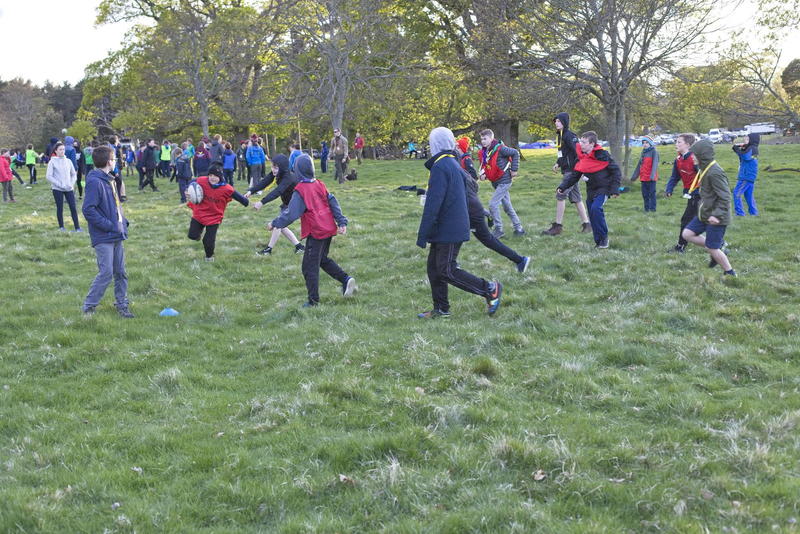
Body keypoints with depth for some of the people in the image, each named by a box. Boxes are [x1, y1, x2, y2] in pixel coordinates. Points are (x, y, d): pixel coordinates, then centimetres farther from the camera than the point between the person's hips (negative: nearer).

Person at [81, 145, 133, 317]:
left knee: (121, 272, 12)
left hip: (116, 235, 9)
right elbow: (88, 210, -21)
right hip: (103, 238, -9)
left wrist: (123, 222, 9)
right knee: (106, 273, -9)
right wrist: (109, 225, -19)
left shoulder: (110, 180, 13)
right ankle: (88, 306, 2)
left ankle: (121, 304, 23)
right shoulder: (95, 182, -16)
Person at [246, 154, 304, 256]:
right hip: (286, 203, 9)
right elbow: (264, 182, -19)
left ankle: (269, 249, -1)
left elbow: (277, 192, -45)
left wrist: (262, 202, -55)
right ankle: (299, 246, 20)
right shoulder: (275, 174, -9)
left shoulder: (288, 177, -33)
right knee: (280, 226, 12)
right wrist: (251, 191, -36)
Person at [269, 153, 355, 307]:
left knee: (310, 267, 3)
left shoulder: (300, 191, -15)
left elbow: (291, 214, -17)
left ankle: (313, 301, 7)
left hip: (316, 233, -8)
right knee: (323, 259, 26)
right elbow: (333, 203, 5)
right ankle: (346, 279, 11)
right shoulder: (319, 185, 6)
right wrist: (342, 222, 5)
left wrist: (274, 224, -7)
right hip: (329, 229, 8)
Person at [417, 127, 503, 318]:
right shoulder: (454, 164, 13)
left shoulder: (439, 167, -18)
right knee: (434, 266, 13)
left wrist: (422, 234, -17)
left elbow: (433, 203, -21)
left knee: (447, 271, -6)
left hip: (448, 229, -10)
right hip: (456, 226, 10)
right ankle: (441, 309, 18)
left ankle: (490, 289, -1)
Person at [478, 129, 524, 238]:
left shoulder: (500, 149, -19)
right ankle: (518, 228, 24)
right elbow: (484, 165, 18)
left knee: (493, 204, -13)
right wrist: (483, 174, -3)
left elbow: (515, 153, -12)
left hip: (504, 181, -8)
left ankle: (498, 230, -3)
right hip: (495, 183, 8)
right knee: (507, 206, 14)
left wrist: (514, 170, -11)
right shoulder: (483, 152, 4)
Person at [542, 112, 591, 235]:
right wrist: (558, 163, 11)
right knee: (575, 198, 12)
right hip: (567, 171, 10)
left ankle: (558, 226, -6)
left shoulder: (569, 136, -15)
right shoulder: (560, 135, 14)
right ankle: (586, 224, 17)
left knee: (560, 196, -10)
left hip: (572, 171, -10)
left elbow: (578, 152, -21)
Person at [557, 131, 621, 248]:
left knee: (596, 208, -27)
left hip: (603, 189, -7)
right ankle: (598, 241, 19)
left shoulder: (602, 155, -15)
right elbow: (574, 175, 8)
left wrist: (614, 189, -15)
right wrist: (562, 187, -5)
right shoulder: (581, 159, 4)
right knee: (592, 216, 6)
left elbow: (616, 171, -11)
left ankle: (604, 237, -13)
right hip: (591, 190, 7)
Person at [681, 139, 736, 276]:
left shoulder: (715, 173, -24)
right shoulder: (705, 169, 8)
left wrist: (716, 215, -33)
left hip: (716, 218, -10)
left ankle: (730, 273, 17)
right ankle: (720, 247, 15)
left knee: (712, 248, -1)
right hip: (704, 214, 10)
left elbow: (725, 197, -27)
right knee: (687, 234, 7)